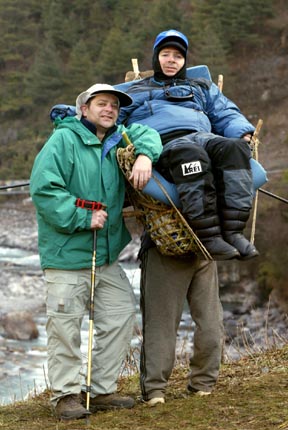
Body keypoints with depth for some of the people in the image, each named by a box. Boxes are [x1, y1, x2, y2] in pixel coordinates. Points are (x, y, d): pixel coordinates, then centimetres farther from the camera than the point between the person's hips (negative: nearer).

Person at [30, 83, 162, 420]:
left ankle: (102, 390, 20)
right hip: (67, 254, -7)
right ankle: (65, 395, 10)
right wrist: (83, 218, -18)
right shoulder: (64, 140, -10)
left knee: (121, 314, 9)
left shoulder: (116, 140, 12)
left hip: (106, 256, 8)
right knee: (65, 326, -3)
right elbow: (43, 189, -17)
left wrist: (144, 155, -10)